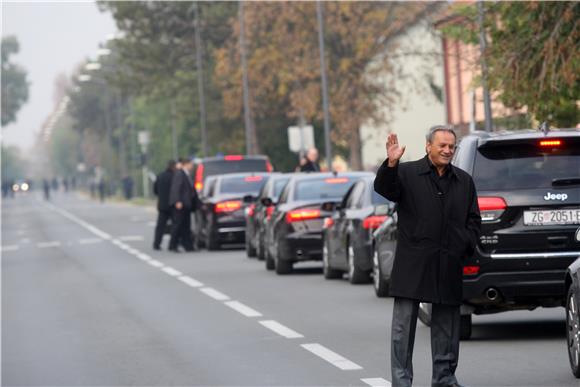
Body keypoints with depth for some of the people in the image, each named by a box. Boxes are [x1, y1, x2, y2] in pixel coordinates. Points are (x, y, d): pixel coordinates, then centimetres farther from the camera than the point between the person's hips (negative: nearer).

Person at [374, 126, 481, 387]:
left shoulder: (464, 181, 15)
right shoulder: (407, 173, 1)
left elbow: (473, 219, 18)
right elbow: (384, 188, -16)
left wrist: (466, 245, 2)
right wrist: (391, 165, -34)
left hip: (448, 266, 4)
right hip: (413, 265, -4)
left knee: (447, 326, 9)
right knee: (403, 325, -4)